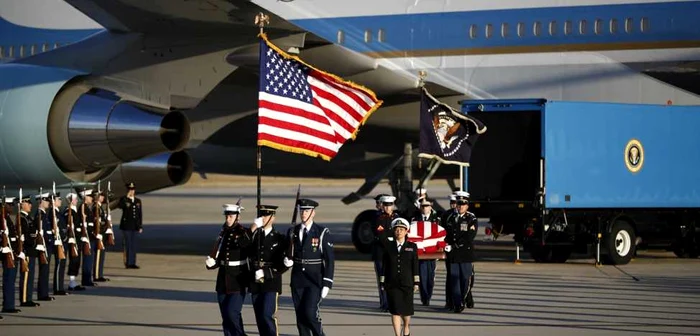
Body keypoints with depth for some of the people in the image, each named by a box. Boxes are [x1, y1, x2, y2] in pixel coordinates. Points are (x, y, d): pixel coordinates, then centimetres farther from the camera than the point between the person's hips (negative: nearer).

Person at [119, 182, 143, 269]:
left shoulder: (138, 201, 12)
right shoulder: (123, 199, -2)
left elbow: (140, 214, 13)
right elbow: (120, 206, -26)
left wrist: (140, 226, 8)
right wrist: (127, 197, -24)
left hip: (135, 226, 4)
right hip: (126, 226, -4)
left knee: (133, 245, 6)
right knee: (127, 244, -3)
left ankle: (132, 263, 9)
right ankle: (127, 263, 1)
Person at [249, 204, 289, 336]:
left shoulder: (279, 239, 0)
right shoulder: (254, 236, 11)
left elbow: (285, 264, -4)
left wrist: (266, 273, -13)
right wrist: (254, 227, -12)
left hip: (272, 283, -4)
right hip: (256, 284, 4)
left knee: (268, 315, -14)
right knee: (259, 317, 5)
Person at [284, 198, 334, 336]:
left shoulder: (323, 233, -3)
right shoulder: (292, 232, 8)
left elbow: (330, 260, -4)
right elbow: (288, 253, 17)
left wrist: (327, 284, -10)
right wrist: (287, 260, -8)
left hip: (315, 281, -4)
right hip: (297, 280, 4)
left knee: (310, 313, -15)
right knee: (300, 315, 4)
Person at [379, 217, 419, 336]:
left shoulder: (412, 247, 4)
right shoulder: (388, 246, 3)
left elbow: (415, 265, 4)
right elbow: (384, 266, 4)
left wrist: (416, 282, 0)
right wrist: (382, 283, 2)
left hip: (407, 283, 0)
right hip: (392, 284, 0)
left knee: (406, 311, 8)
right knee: (395, 311, -5)